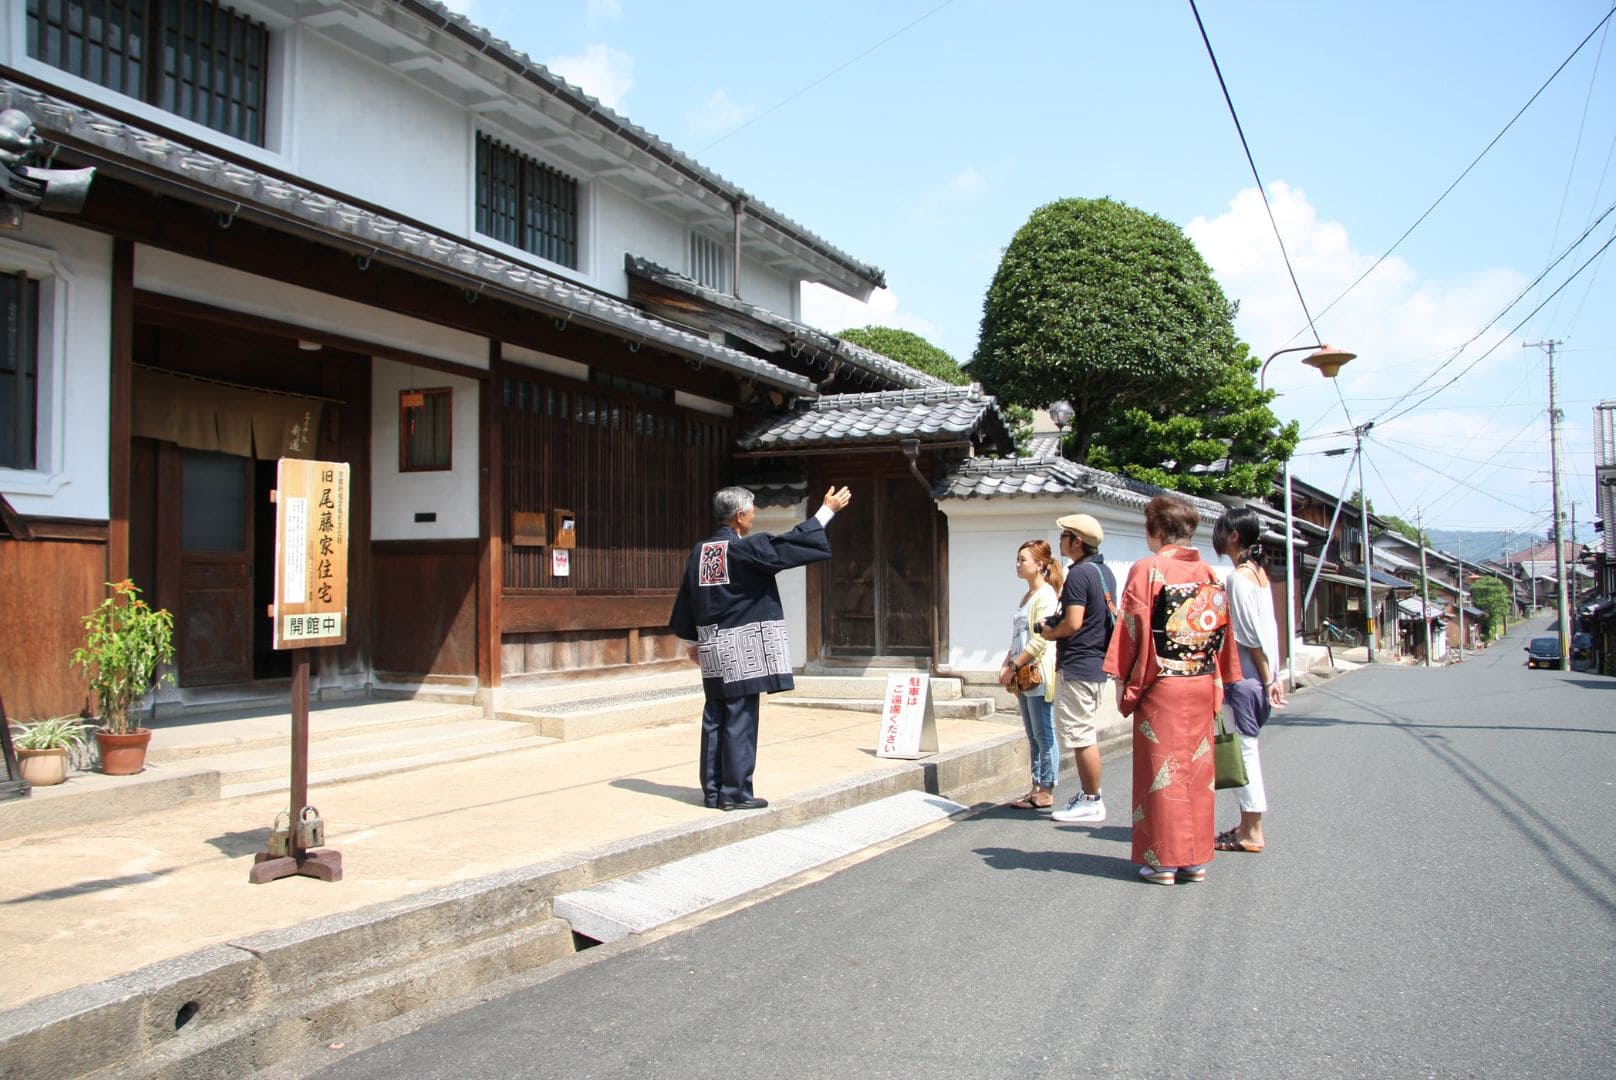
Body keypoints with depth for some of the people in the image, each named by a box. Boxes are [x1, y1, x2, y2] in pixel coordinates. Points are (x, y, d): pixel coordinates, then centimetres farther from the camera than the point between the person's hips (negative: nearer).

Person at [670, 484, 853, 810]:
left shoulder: (699, 552, 7)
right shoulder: (747, 549, -13)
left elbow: (687, 599, 13)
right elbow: (791, 544, -9)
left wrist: (694, 640, 24)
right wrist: (828, 510, 0)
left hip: (712, 649, 7)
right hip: (742, 649, -7)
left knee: (714, 719, 11)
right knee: (740, 720, -2)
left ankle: (712, 790, 16)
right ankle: (735, 793, 2)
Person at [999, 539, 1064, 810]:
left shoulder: (1045, 595, -10)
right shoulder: (1027, 596, 19)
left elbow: (1040, 640, -17)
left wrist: (1013, 666, -16)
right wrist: (1007, 666, 7)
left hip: (1038, 673, -9)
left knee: (1043, 735, -4)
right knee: (1033, 736, 12)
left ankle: (1046, 792, 1)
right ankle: (1037, 788, 17)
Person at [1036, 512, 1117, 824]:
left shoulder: (1079, 574, -17)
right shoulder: (1105, 571, 13)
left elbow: (1073, 623, -24)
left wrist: (1051, 632, -4)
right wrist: (1059, 621, 14)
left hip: (1077, 666, -10)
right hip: (1097, 661, 10)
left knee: (1081, 736, -3)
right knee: (1087, 734, 17)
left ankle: (1092, 802, 3)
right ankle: (1089, 793, 25)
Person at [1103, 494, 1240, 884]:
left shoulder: (1147, 570, -10)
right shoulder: (1208, 573, 7)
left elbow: (1133, 629, -11)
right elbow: (1222, 633, 10)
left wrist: (1123, 680, -5)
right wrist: (1217, 680, 17)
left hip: (1160, 686, -5)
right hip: (1202, 687, 6)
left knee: (1162, 768, 2)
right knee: (1196, 768, 11)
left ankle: (1163, 860, 6)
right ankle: (1196, 858, 17)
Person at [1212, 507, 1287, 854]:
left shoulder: (1237, 578, -16)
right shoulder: (1259, 572, 11)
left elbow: (1251, 637, -17)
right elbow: (1269, 631, 13)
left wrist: (1267, 679, -11)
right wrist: (1272, 677, 15)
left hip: (1242, 678, -9)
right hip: (1260, 677, 9)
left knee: (1243, 750, -2)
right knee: (1246, 750, 14)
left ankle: (1251, 832, 5)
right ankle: (1248, 825, 21)